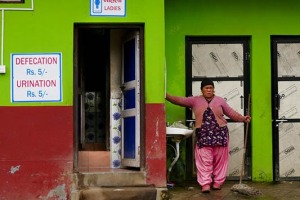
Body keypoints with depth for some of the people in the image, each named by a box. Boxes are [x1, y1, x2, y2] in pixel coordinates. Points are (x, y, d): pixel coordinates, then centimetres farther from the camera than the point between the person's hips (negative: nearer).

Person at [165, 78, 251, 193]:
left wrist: (243, 118, -3)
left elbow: (231, 113, 10)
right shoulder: (195, 100, 7)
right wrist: (166, 96, -9)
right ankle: (205, 184, -4)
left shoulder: (220, 100, 9)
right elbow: (179, 100, 2)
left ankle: (217, 183, 13)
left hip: (219, 134, 1)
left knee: (219, 160, 4)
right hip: (203, 135, -1)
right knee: (204, 160, -5)